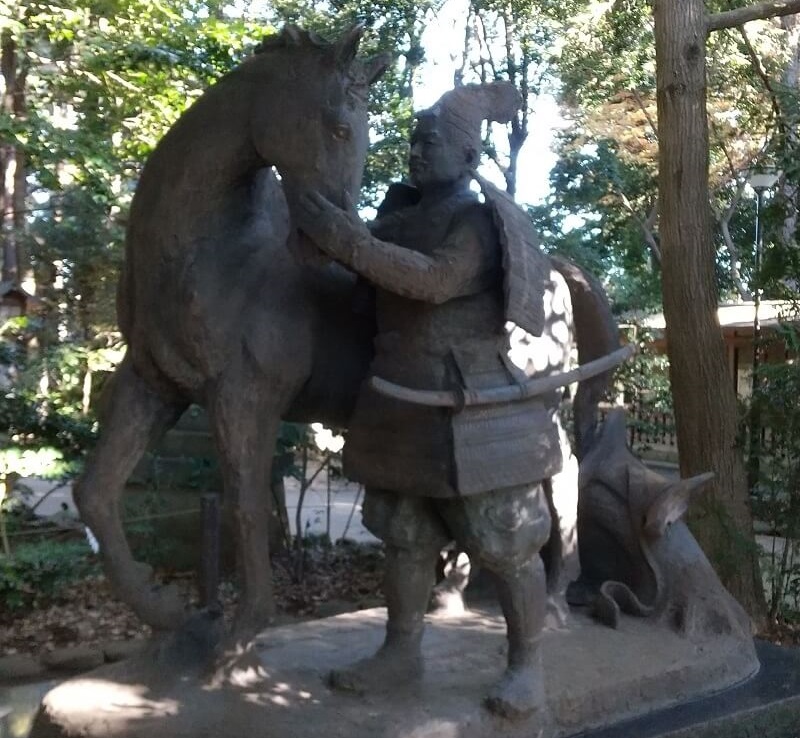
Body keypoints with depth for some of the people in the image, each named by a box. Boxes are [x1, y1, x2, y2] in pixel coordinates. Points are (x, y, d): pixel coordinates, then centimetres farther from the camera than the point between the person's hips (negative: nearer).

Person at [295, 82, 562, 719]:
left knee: (506, 544, 2)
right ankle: (401, 650, 29)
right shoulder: (402, 209, 12)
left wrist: (345, 238, -28)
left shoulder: (478, 220, -10)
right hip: (404, 402, 8)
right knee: (405, 537, 15)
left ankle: (527, 663, 18)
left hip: (472, 406, -7)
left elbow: (435, 279, -27)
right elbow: (370, 275, 22)